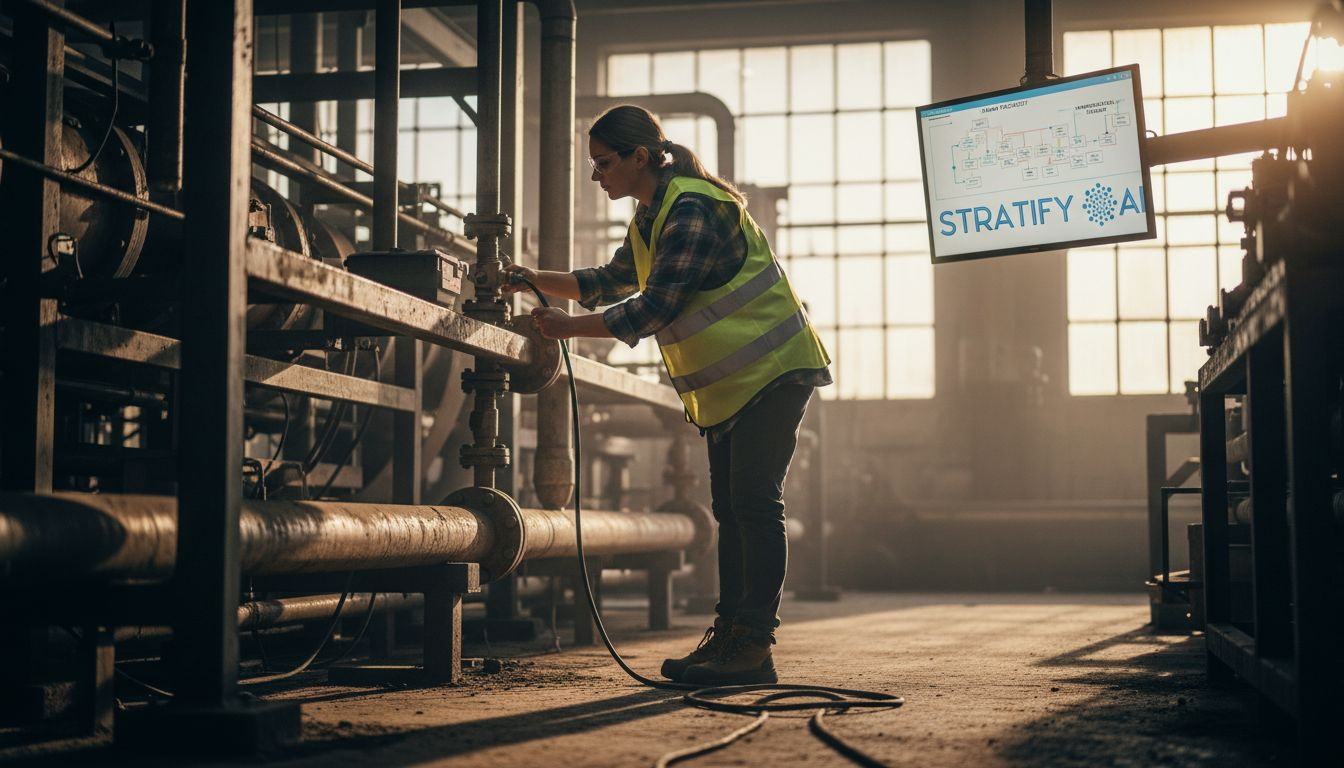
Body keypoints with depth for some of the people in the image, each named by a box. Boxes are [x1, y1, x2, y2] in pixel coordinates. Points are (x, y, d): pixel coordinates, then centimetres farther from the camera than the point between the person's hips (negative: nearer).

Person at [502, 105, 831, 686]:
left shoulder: (691, 209, -21)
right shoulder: (651, 215, 11)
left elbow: (656, 307, -25)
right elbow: (614, 280, 24)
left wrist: (571, 328, -20)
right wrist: (539, 280, 12)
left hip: (771, 369, -10)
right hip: (726, 383, 10)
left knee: (755, 502, -12)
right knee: (730, 508, 9)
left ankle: (754, 646, -12)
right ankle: (729, 635, 12)